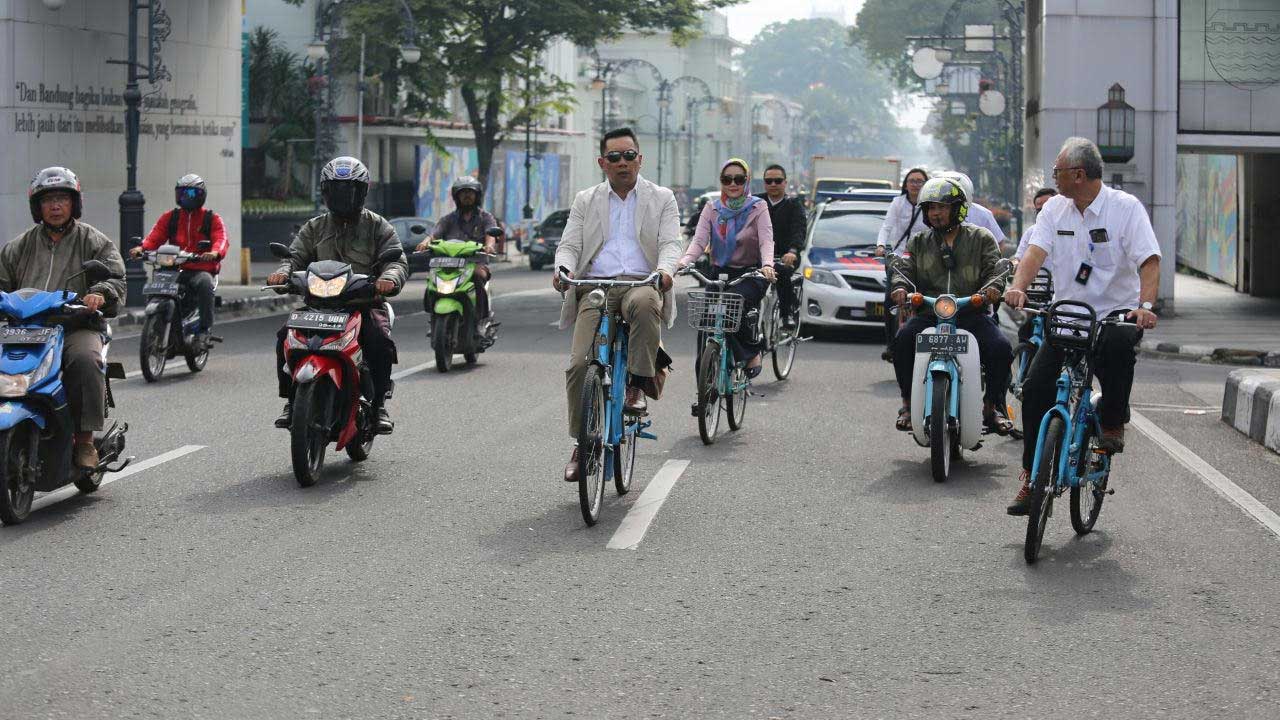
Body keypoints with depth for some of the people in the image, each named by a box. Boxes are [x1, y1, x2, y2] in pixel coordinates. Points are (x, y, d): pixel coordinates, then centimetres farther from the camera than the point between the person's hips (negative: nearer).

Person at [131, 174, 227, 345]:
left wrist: (215, 252, -34)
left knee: (204, 284, -37)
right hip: (175, 270, 3)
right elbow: (155, 236, 4)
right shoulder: (170, 217, 18)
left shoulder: (212, 219, 9)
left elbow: (221, 239, -9)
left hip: (201, 269, -3)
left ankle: (205, 328, -33)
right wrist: (141, 248, -19)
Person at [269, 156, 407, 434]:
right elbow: (296, 257, 5)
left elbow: (397, 260, -5)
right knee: (286, 336, -22)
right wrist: (282, 273, -19)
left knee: (380, 340, -32)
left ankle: (379, 404, -15)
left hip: (365, 301, -2)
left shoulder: (378, 227, 8)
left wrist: (389, 278, -29)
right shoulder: (314, 228, 16)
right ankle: (292, 401, -8)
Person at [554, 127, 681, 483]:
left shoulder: (661, 199, 15)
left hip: (641, 284, -2)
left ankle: (637, 386, -25)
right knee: (579, 363, -17)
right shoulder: (586, 201, 20)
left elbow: (670, 243, 2)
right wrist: (563, 268, -13)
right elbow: (569, 245, 11)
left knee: (644, 304, -40)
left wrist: (665, 270, -21)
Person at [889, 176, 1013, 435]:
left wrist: (993, 286, -23)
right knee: (903, 340, -28)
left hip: (971, 313, -1)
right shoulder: (919, 242, 17)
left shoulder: (980, 238, 11)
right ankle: (908, 404, -15)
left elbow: (994, 268, 1)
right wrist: (900, 286, -19)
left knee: (1001, 349, -26)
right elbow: (904, 268, 4)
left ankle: (992, 408, -7)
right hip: (929, 313, 1)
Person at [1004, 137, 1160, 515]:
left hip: (1116, 313, -4)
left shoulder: (1126, 207, -7)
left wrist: (1145, 306, -34)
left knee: (1118, 346, -38)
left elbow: (1149, 261, -16)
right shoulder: (1054, 209, 6)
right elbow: (1036, 251, -7)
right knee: (1035, 386, -12)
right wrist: (1018, 286, -29)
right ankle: (1032, 477, -1)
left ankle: (1113, 424, -13)